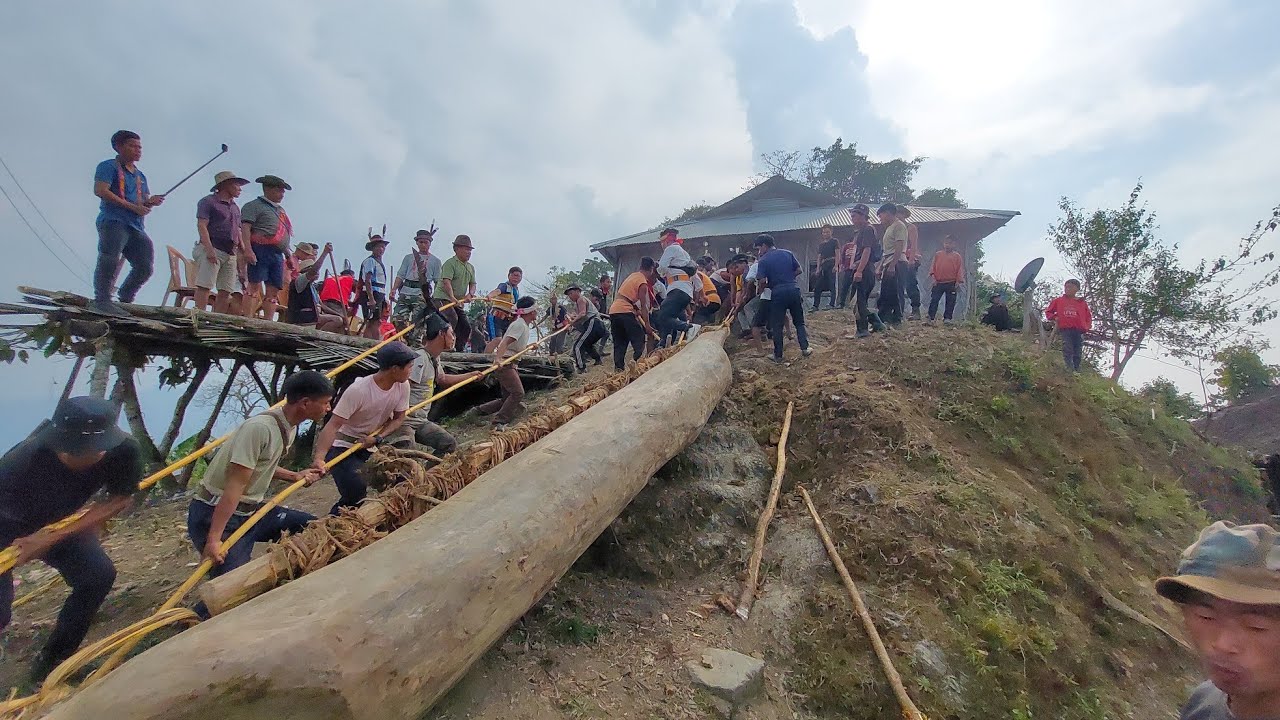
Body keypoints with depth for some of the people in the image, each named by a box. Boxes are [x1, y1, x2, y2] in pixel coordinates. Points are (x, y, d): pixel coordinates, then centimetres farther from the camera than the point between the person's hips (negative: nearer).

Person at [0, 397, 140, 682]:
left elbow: (120, 499, -16)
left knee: (98, 574, -12)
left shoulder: (124, 451, -32)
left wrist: (53, 538, -21)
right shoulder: (23, 460, -39)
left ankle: (50, 662, 10)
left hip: (55, 524, 3)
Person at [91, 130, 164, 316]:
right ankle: (102, 301, -18)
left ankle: (124, 301, 13)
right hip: (113, 222, -7)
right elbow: (100, 190, -11)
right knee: (109, 261, -19)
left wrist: (150, 202, 0)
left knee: (145, 267, -1)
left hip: (136, 227, 7)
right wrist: (132, 206, -16)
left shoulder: (140, 175, 27)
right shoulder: (109, 166, 4)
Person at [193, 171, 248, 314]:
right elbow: (201, 226, -7)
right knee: (204, 286, -13)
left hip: (230, 254, 7)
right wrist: (210, 250, -19)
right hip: (212, 250, -7)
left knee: (226, 291, 0)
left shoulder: (235, 207, 25)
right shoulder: (208, 201, 3)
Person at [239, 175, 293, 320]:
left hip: (277, 254, 7)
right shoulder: (255, 205, 3)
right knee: (255, 286, -13)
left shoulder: (281, 210, 26)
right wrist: (248, 250, -21)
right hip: (260, 250, -7)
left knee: (273, 291, 2)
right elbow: (245, 228, -9)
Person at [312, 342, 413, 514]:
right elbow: (333, 425, -31)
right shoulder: (359, 390, -30)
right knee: (356, 493, -19)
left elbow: (398, 419, -2)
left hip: (372, 444, 6)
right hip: (343, 446, -6)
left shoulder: (402, 386, -13)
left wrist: (377, 438, -18)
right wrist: (319, 458, -43)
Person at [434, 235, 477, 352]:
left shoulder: (471, 267, 16)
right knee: (452, 318, -29)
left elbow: (473, 284, 13)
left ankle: (458, 350, 15)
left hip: (459, 301, 8)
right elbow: (446, 281, -22)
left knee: (466, 327, 4)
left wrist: (470, 294, -10)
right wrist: (452, 297, -35)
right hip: (443, 298, -8)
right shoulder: (450, 263, -10)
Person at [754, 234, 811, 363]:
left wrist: (769, 284, 10)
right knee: (799, 322, 17)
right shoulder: (787, 253, 7)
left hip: (778, 293, -3)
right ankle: (804, 348, 14)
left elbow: (762, 281, -11)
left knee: (777, 326, 6)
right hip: (793, 289, 3)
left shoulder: (763, 260, -4)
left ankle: (778, 355, 11)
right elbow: (799, 270, 8)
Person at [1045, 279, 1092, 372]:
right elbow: (1048, 311, 17)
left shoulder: (1082, 302, 12)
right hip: (1065, 329, -2)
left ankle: (1077, 370, 9)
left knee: (1078, 353, 4)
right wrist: (1054, 318, -1)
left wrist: (1087, 327, 3)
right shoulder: (1058, 300, 9)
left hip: (1079, 330, 2)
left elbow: (1088, 316, 17)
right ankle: (1070, 370, -15)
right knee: (1068, 350, -11)